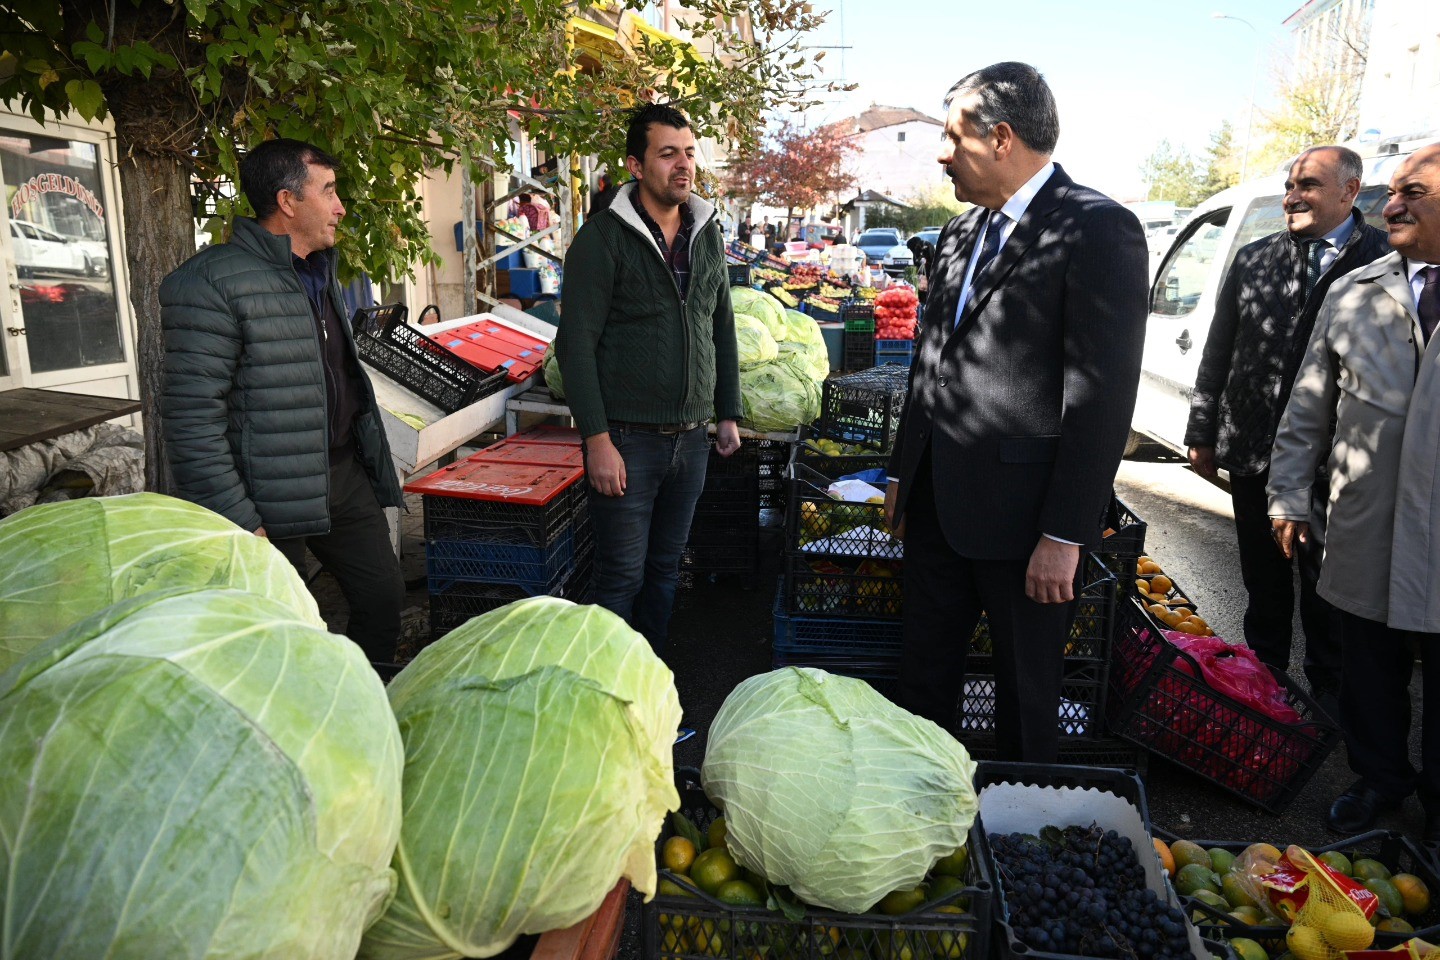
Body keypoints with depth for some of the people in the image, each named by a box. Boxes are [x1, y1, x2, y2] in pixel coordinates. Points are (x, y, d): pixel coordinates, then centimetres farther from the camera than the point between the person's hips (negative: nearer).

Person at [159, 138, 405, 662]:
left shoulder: (319, 272, 14)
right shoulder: (213, 282, -15)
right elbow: (191, 415, -19)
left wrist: (372, 463, 20)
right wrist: (236, 520, -20)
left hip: (346, 475, 8)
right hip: (272, 500, -8)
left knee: (384, 595, 13)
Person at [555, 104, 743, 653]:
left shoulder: (707, 232, 11)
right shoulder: (605, 237, -8)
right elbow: (575, 343, -12)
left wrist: (728, 414, 14)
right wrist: (597, 439, -17)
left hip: (691, 438, 6)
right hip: (627, 439, -6)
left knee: (666, 568, 15)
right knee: (622, 577, 1)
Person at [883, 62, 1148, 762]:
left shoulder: (1098, 230, -12)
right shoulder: (959, 233, 13)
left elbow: (1103, 396, -17)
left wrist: (1065, 535, -18)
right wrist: (902, 473, 18)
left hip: (1020, 514, -7)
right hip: (938, 502, 7)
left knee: (1025, 691, 12)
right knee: (921, 674, 17)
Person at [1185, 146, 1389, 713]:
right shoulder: (1253, 260, 6)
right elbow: (1218, 353, 8)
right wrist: (1202, 434, 6)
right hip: (1253, 453, 3)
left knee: (1324, 589, 10)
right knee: (1264, 585, 16)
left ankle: (1327, 696, 27)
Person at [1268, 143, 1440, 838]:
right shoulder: (1352, 295, 7)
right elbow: (1309, 407, 8)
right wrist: (1288, 496, 7)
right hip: (1365, 534, 2)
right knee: (1369, 670, 14)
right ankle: (1379, 777, 36)